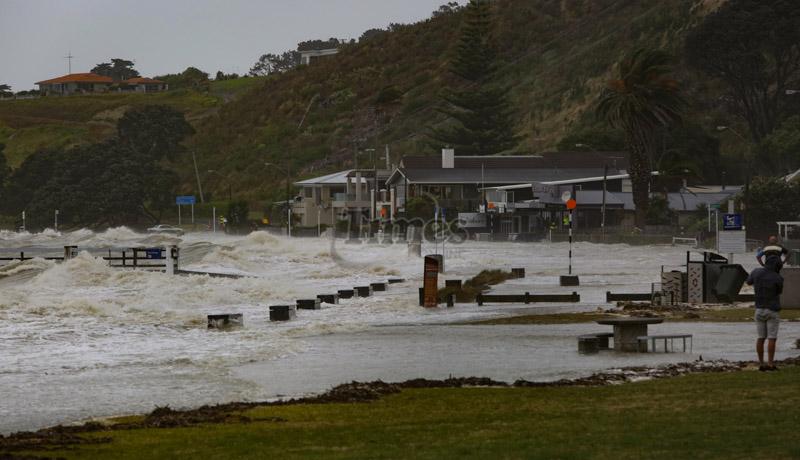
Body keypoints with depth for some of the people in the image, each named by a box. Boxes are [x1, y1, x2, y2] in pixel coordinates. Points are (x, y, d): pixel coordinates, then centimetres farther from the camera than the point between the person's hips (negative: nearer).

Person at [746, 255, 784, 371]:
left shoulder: (756, 272, -3)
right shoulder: (778, 279, -13)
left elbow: (749, 282, 19)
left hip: (759, 310, 4)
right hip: (773, 311, -4)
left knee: (761, 338, 9)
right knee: (772, 338, -1)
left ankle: (761, 364, 7)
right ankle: (770, 364, -4)